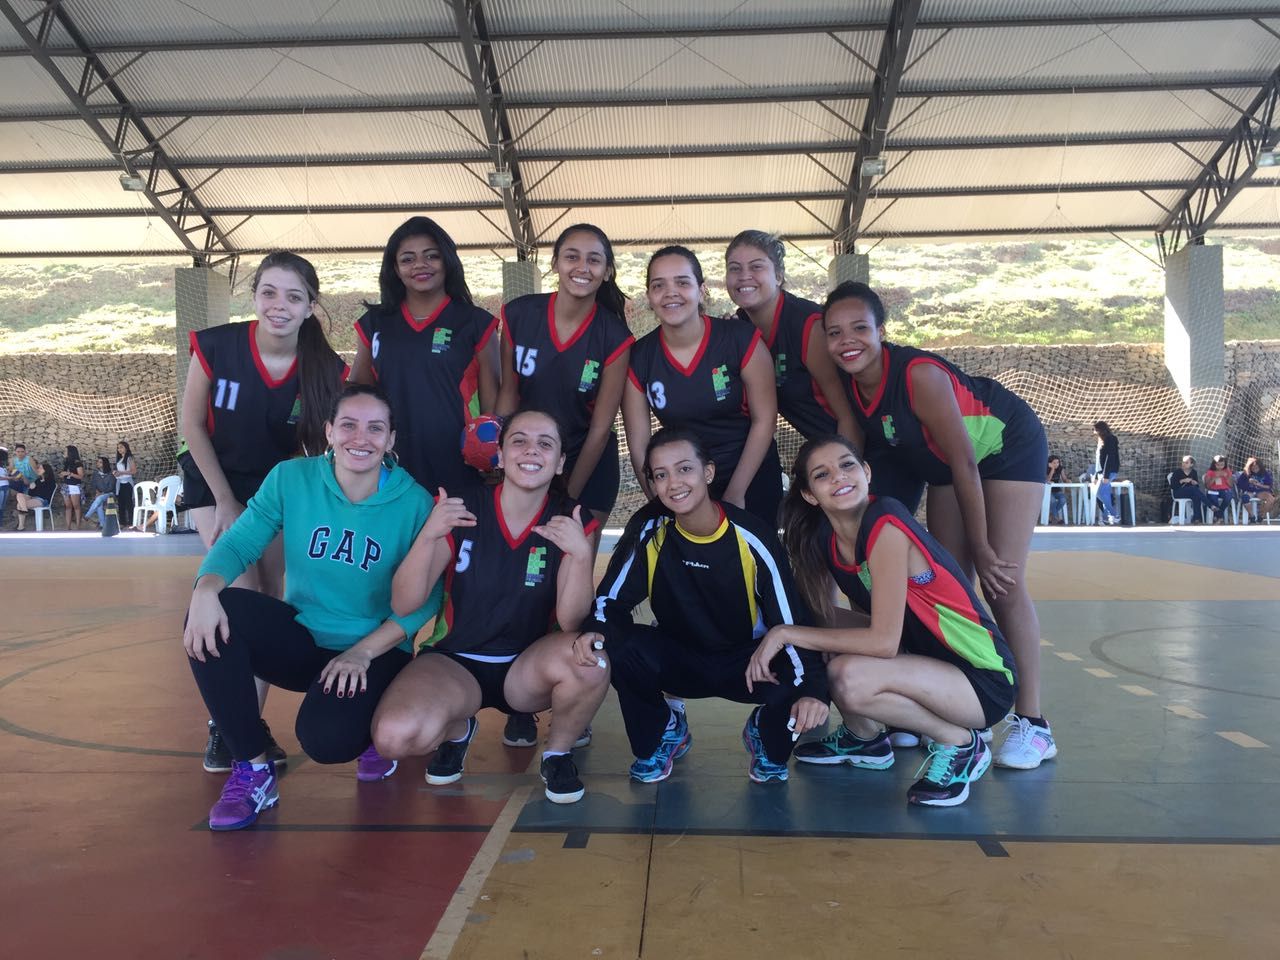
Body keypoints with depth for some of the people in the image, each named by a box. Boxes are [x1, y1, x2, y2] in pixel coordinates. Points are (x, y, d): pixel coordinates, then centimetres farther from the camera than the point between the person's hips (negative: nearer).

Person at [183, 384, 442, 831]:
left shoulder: (415, 503, -13)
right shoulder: (291, 478, -6)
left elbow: (424, 600, -11)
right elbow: (238, 543, -8)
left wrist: (363, 652, -21)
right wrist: (206, 589, -30)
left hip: (375, 653, -3)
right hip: (303, 638, 4)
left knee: (326, 739, -30)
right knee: (213, 613, -23)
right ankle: (253, 770, -8)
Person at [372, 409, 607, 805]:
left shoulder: (572, 520, -8)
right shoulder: (461, 507, -11)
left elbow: (571, 623, -16)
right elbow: (403, 606, -14)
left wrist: (581, 554, -33)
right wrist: (428, 535, -31)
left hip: (527, 667, 1)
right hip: (453, 661, 0)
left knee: (591, 662, -32)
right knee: (395, 736, -29)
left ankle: (558, 753, 0)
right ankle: (457, 729, 8)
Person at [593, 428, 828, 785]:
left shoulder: (753, 537, -20)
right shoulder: (648, 531, -16)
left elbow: (791, 620, -20)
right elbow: (609, 601, -10)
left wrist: (812, 688, -36)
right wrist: (595, 632, -35)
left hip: (747, 660, -1)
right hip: (678, 659, 1)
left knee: (797, 687, -32)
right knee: (623, 649, -30)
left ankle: (768, 740, 9)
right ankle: (662, 735, 4)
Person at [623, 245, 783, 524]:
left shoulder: (741, 339, -16)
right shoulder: (638, 358, -11)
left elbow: (764, 419, -11)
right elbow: (639, 443, -5)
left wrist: (735, 494, -11)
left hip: (750, 477, -1)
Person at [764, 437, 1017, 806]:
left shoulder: (886, 525, -24)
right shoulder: (824, 537, -2)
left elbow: (883, 641, -27)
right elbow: (844, 620, 6)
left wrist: (785, 633, -23)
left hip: (983, 680, -7)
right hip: (922, 659, 7)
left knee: (850, 677, -30)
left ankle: (959, 743, -5)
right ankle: (864, 738, 13)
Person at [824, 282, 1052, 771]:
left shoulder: (919, 375, -34)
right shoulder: (848, 387, -15)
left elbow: (963, 462, -29)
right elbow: (864, 449, 1)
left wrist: (980, 547, -23)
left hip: (1009, 446, -7)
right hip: (944, 464, 7)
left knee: (1002, 582, -13)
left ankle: (1032, 724, -4)